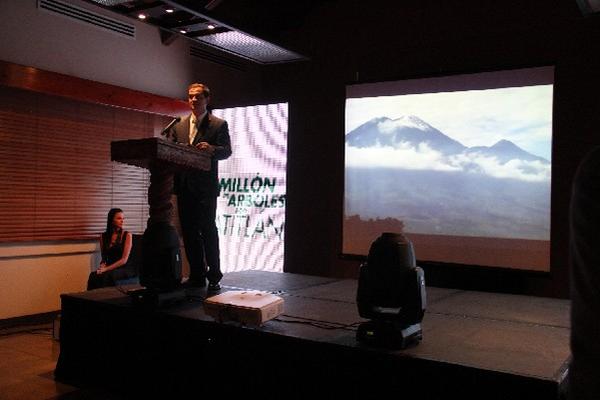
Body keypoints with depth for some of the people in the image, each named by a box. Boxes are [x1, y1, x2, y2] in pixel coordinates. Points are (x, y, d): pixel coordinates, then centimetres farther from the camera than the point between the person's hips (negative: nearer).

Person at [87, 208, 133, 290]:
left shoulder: (127, 235, -1)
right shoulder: (103, 236, 11)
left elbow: (124, 260, -7)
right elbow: (104, 258, 17)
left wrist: (106, 269, -16)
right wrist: (102, 267, -6)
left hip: (124, 269, -3)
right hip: (110, 269, 3)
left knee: (106, 276, -35)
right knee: (93, 275, -29)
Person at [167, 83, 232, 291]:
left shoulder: (219, 124, 4)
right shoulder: (178, 126, 17)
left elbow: (227, 151, -5)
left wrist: (211, 149, -24)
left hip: (206, 186, -5)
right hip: (184, 186, 5)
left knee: (208, 230, -7)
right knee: (189, 232, 7)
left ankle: (214, 276, 1)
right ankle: (197, 276, 16)